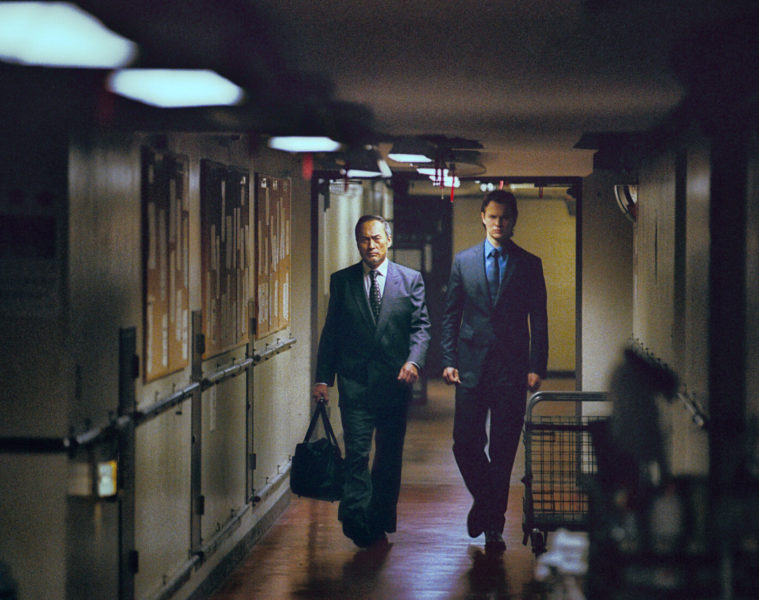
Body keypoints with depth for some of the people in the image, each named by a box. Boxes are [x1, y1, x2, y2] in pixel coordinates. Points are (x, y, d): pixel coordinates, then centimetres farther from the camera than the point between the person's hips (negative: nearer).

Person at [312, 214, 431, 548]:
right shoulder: (342, 281, 8)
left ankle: (380, 521, 19)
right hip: (355, 382, -1)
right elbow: (331, 332, 9)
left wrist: (414, 360, -18)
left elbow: (421, 327, 0)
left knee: (390, 457, 7)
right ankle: (358, 521, -13)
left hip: (395, 380, 1)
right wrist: (323, 378, 3)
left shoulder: (411, 280, 5)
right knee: (357, 454, -11)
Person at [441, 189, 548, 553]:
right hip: (472, 366, 1)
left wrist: (536, 367, -6)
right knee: (465, 442, -3)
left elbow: (539, 320, 3)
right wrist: (448, 360, -1)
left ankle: (493, 527, 9)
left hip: (511, 369, -1)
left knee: (503, 450, 1)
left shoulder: (529, 265, 5)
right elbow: (450, 315, 9)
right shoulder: (463, 261, 9)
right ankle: (483, 499, 25)